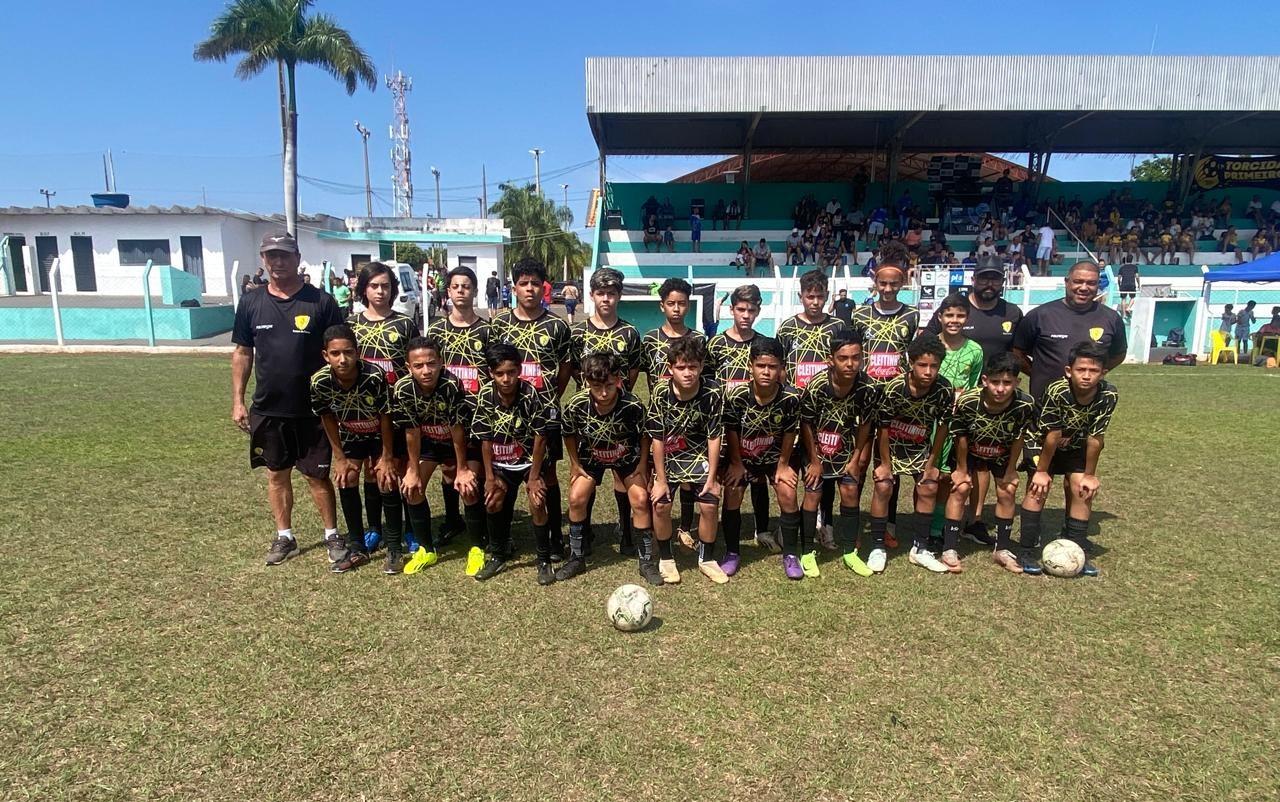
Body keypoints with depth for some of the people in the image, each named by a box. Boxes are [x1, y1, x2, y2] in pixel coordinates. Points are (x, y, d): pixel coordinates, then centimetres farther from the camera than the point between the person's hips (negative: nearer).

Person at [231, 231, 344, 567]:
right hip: (266, 410, 3)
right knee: (276, 474, 14)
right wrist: (238, 400, 5)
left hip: (312, 409, -3)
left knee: (317, 474, 5)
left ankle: (332, 535, 21)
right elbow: (242, 353, 9)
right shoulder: (251, 303, 2)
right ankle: (284, 536, 29)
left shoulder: (321, 302, -7)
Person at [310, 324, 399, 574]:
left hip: (381, 434, -3)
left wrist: (387, 456, -14)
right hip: (350, 436, 3)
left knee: (386, 482, -8)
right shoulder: (319, 382, -28)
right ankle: (357, 549, 13)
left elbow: (385, 417, -22)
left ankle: (394, 550, 5)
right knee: (346, 481, -1)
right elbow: (327, 418, -9)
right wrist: (339, 457, -5)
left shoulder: (375, 376, -36)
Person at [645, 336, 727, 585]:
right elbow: (657, 438, -17)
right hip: (666, 456, 0)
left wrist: (712, 477, -11)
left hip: (698, 455, 1)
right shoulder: (661, 393, -22)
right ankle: (666, 559, 11)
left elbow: (714, 438, -11)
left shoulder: (713, 396, -20)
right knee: (660, 504, -12)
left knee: (710, 504, -9)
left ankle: (707, 559, 15)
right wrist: (661, 479, -15)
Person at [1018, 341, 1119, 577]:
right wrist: (1042, 471, -16)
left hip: (1077, 444, 3)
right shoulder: (1056, 392, -36)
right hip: (1042, 440, -3)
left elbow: (1095, 439, -18)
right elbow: (1052, 436, -26)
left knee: (1081, 489, -4)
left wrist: (1090, 475, -10)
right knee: (1038, 486, -16)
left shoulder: (1109, 395, -27)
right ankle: (1029, 551, -9)